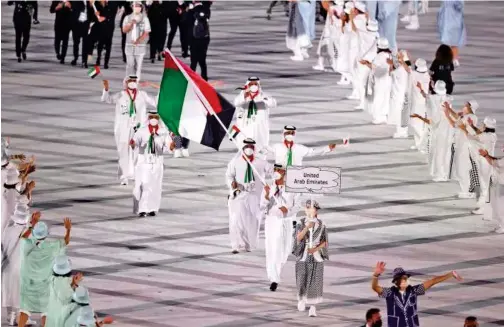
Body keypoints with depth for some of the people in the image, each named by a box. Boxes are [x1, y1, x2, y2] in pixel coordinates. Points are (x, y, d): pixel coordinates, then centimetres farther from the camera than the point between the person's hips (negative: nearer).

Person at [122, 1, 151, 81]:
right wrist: (131, 24, -14)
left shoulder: (145, 19, 3)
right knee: (130, 64, -4)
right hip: (129, 45, 1)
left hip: (140, 45, -1)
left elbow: (146, 33, -3)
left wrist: (137, 41, -14)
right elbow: (124, 30, 3)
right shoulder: (128, 18, 9)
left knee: (138, 64, -2)